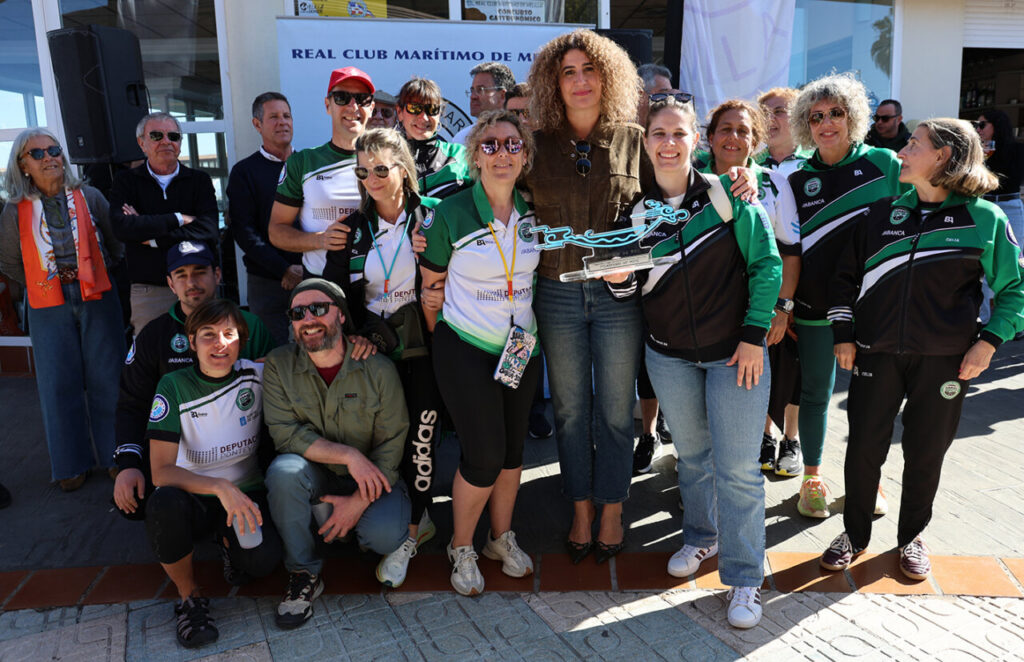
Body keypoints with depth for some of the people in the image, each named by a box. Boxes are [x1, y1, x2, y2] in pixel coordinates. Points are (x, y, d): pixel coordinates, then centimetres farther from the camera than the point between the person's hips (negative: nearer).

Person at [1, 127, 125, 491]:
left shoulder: (88, 197, -1)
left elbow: (116, 244, 6)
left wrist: (95, 276, 2)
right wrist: (45, 283, 5)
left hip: (96, 300, -1)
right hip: (49, 307, 1)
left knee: (106, 377, 4)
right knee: (60, 383, 6)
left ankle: (116, 454, 18)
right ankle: (72, 462, 20)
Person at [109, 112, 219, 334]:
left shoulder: (199, 180, 7)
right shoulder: (126, 181, 8)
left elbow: (207, 232, -8)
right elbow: (121, 226, -11)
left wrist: (151, 238, -8)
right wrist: (178, 219, -11)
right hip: (148, 292, 0)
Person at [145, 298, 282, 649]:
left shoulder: (257, 375, -9)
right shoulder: (174, 386, -13)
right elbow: (161, 472, -18)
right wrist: (220, 487, -33)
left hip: (245, 495, 1)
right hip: (194, 498, 0)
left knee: (263, 559, -28)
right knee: (164, 504, -36)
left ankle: (228, 543, 11)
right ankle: (189, 597, -7)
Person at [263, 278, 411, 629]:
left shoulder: (379, 370, -12)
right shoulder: (279, 365, -8)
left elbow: (392, 443, -10)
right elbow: (284, 432, -16)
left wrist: (359, 501, -19)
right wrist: (348, 455, -27)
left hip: (369, 479, -1)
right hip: (315, 475, 1)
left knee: (386, 536, -28)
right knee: (284, 470, -33)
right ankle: (304, 574, -12)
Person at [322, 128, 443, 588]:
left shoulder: (433, 217, -1)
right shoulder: (353, 229, 8)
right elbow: (334, 292, 8)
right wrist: (353, 335, -4)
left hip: (423, 348, -3)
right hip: (376, 351, 3)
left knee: (420, 437, -2)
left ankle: (409, 533, 14)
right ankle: (418, 517, 27)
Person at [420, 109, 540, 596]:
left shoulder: (532, 213, 1)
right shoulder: (450, 214, -11)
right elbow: (428, 285, -3)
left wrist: (528, 327, 9)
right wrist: (443, 338, -2)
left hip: (522, 346, 5)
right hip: (466, 349, -4)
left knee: (513, 447, 13)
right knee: (484, 455, -3)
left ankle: (502, 537, 34)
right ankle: (461, 547, 21)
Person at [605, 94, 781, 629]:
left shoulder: (727, 194, -9)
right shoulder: (637, 208, 1)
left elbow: (767, 264, -7)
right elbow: (634, 291, 6)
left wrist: (753, 335, -12)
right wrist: (619, 278, -16)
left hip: (734, 351, -3)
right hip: (669, 354, 4)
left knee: (736, 469, 0)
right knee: (690, 454, 19)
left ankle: (744, 579, 17)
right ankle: (701, 536, 43)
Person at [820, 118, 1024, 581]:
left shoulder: (984, 218, -2)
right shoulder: (882, 212, 5)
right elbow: (847, 276, 10)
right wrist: (843, 334, 3)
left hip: (945, 360, -1)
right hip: (877, 352, 2)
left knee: (926, 452, 9)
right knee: (864, 447, 5)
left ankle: (911, 537, 32)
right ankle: (855, 534, 25)